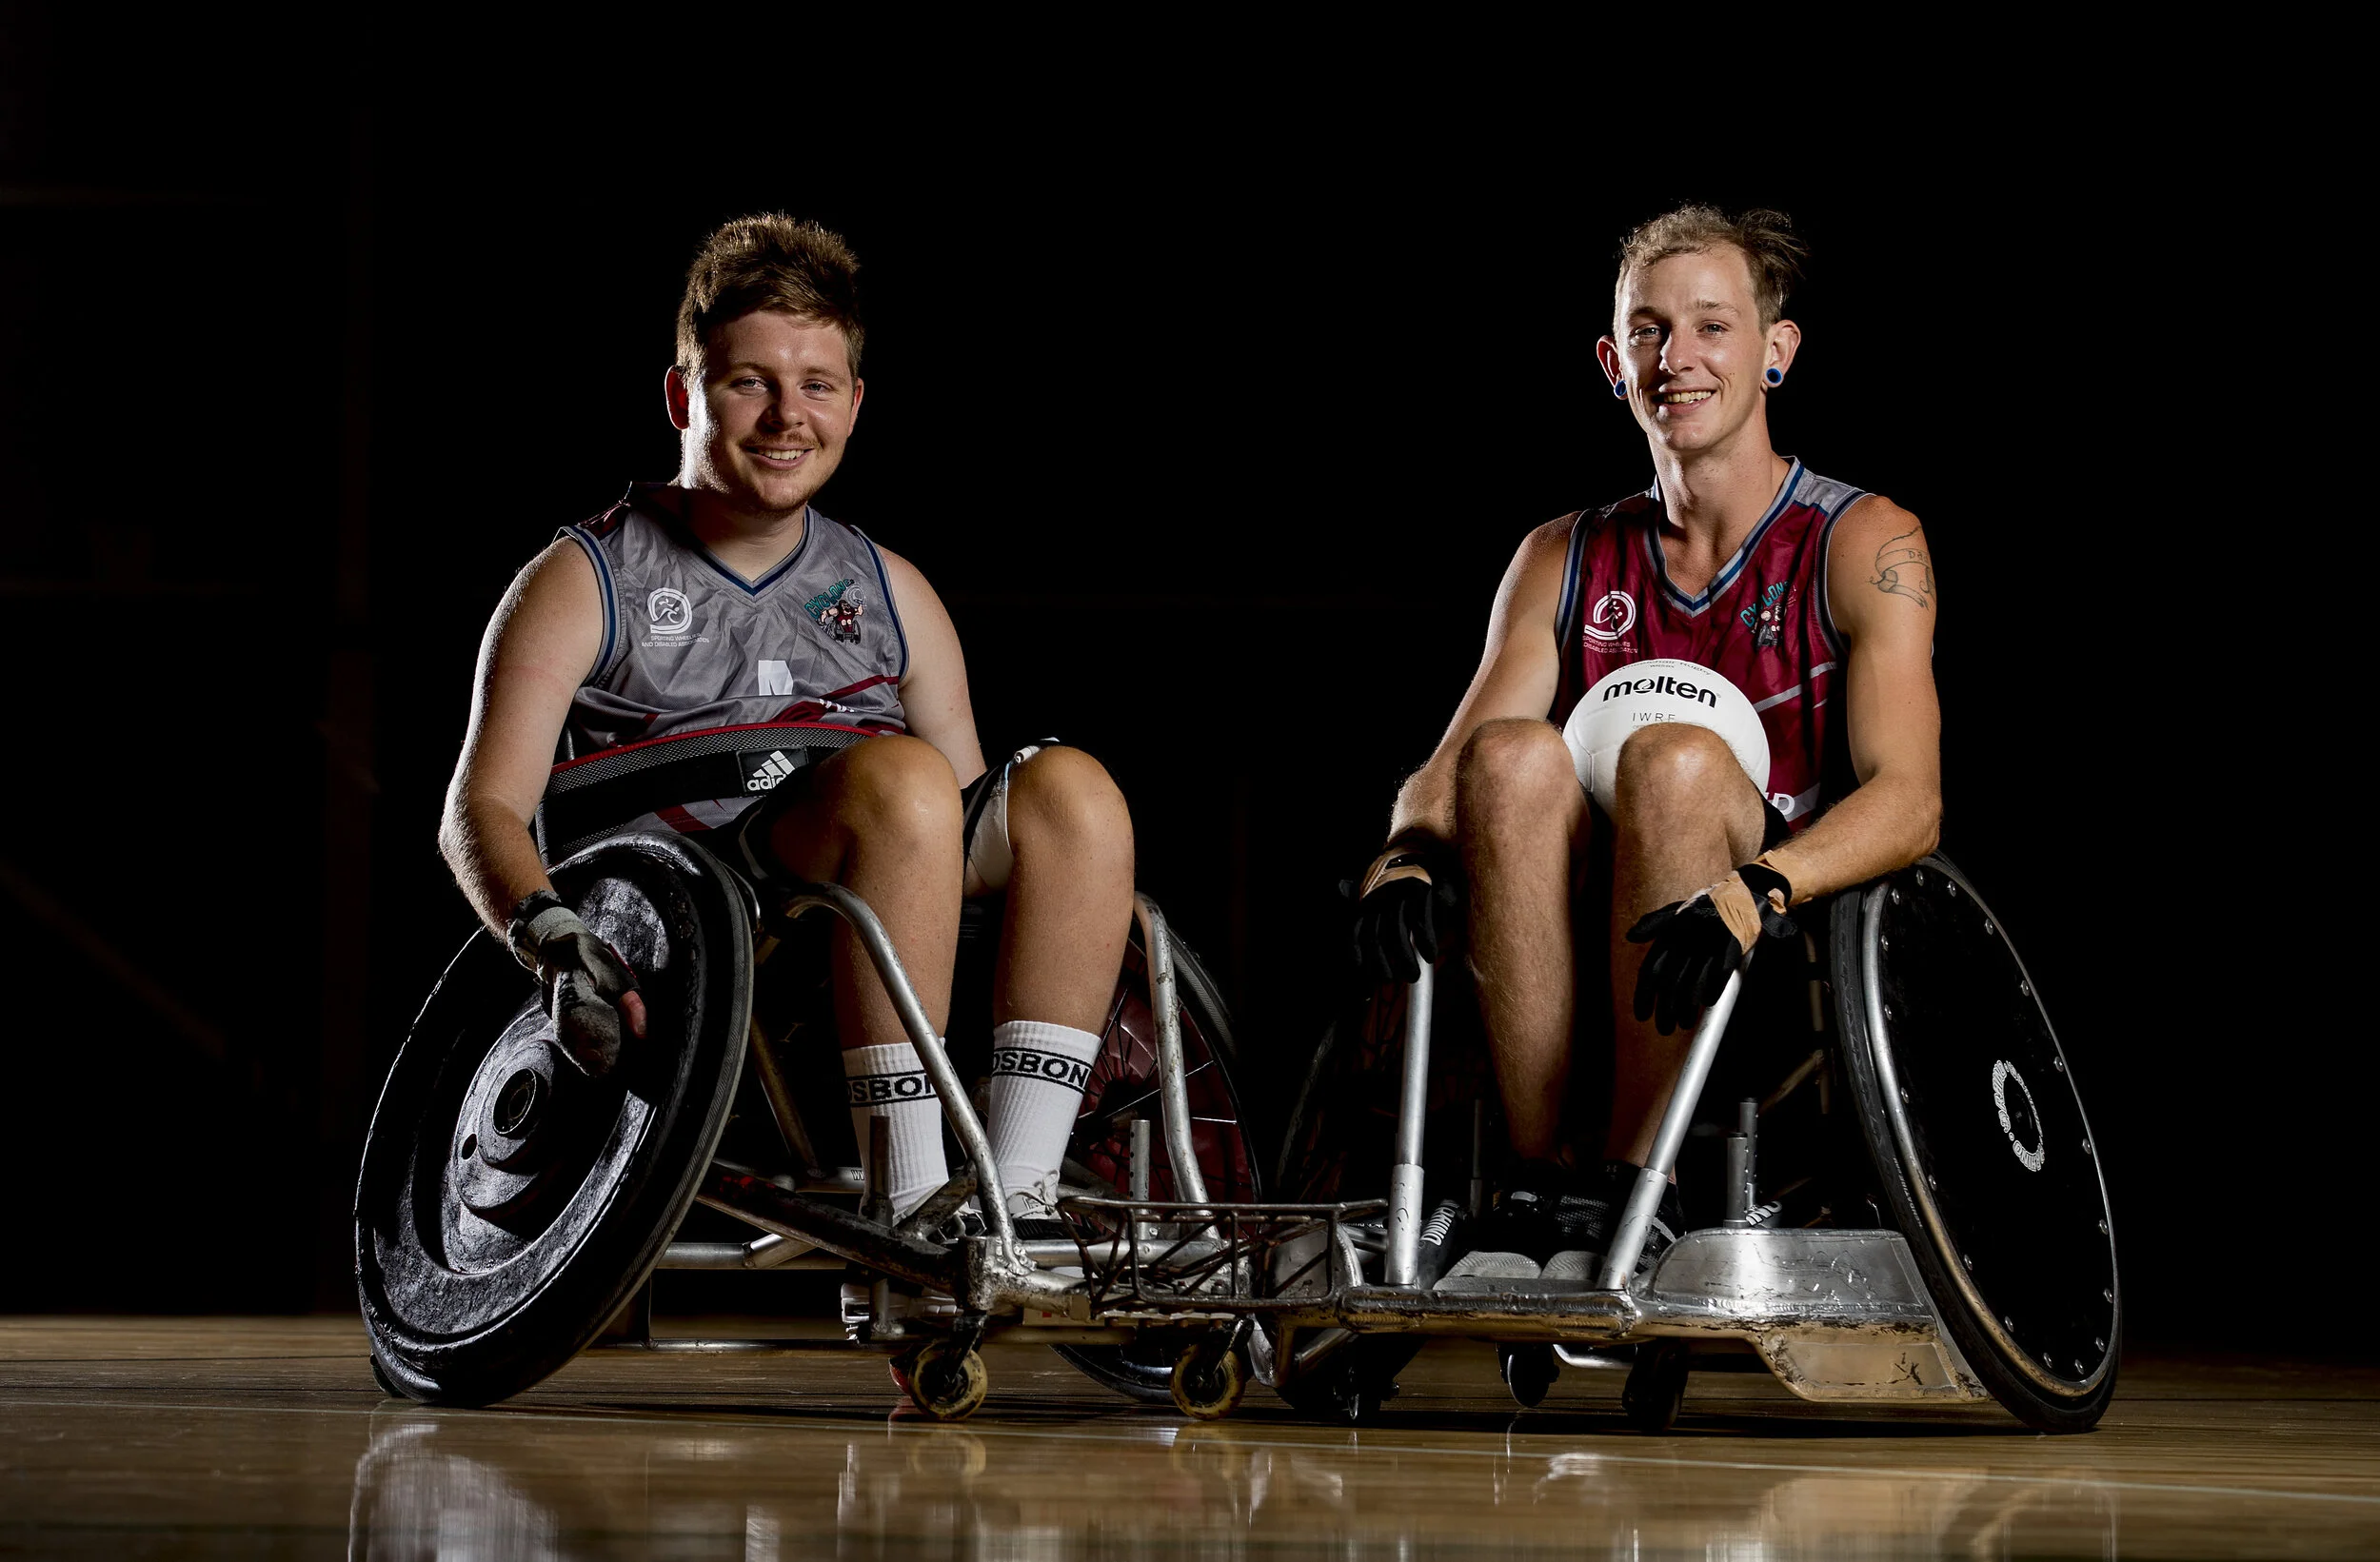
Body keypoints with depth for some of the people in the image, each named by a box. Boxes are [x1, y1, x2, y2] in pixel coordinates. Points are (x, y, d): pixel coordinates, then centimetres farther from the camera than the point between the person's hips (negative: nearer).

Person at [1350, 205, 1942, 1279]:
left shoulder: (1863, 545, -1)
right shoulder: (1563, 561, 12)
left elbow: (1909, 799, -14)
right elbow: (1445, 770, 3)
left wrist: (1757, 890, -34)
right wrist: (1407, 855, -23)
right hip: (1595, 964, 3)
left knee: (1674, 759, -32)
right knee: (1513, 757, -26)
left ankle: (1632, 1189, -29)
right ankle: (1540, 1183, -25)